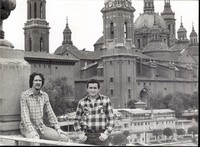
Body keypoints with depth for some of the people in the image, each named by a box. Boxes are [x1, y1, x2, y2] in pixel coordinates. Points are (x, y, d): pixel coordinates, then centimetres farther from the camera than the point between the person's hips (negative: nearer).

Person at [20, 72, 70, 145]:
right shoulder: (24, 95, -9)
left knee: (65, 138, -12)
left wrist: (58, 128, 3)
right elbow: (25, 115, -18)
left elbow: (50, 113, 12)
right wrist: (32, 131, -29)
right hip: (27, 128, -5)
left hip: (41, 127, 5)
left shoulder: (45, 95, 6)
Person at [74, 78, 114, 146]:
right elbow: (77, 120, 13)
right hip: (87, 137, 2)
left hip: (101, 136, -1)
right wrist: (80, 133, 0)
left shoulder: (106, 100, 3)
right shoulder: (82, 102, 6)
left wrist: (106, 133, -6)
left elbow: (111, 119, 3)